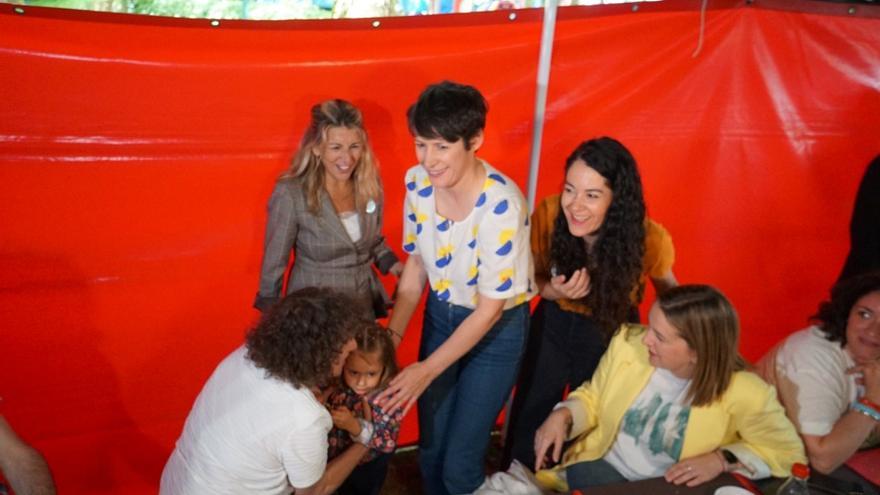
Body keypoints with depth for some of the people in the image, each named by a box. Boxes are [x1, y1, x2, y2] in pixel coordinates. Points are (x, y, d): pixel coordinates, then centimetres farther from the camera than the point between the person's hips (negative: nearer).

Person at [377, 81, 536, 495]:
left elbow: (490, 308, -23)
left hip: (496, 329, -5)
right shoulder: (418, 181, -13)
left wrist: (426, 370, -23)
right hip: (441, 314, 5)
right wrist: (391, 337, -7)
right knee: (429, 449, 16)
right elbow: (417, 263, 1)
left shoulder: (501, 203, -31)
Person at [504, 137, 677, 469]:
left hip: (611, 334, -1)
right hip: (553, 326, 2)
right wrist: (555, 291, -28)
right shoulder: (549, 213, -25)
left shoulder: (649, 239, -27)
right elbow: (535, 277, -8)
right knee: (528, 419, 17)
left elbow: (666, 287, -4)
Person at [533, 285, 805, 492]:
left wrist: (724, 460, -20)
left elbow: (788, 452, -5)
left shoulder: (743, 393, -20)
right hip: (605, 468, 0)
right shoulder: (628, 343, -11)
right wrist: (563, 415, -14)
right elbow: (593, 398, 6)